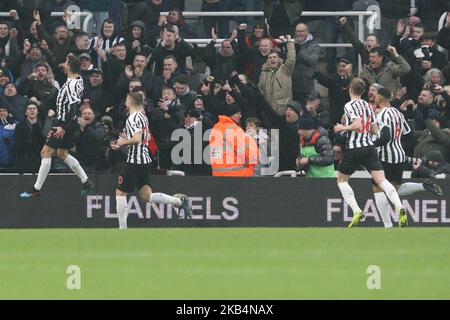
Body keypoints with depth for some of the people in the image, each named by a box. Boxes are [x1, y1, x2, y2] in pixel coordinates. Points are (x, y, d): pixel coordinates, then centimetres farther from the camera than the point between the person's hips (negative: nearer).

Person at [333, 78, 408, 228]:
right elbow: (375, 130, 14)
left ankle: (357, 211, 1)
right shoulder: (368, 106, 13)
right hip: (369, 147, 5)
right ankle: (399, 207, -28)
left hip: (353, 148, -5)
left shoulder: (350, 106, -7)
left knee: (341, 179, 16)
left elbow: (357, 124, -21)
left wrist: (343, 128, -6)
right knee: (381, 180, -6)